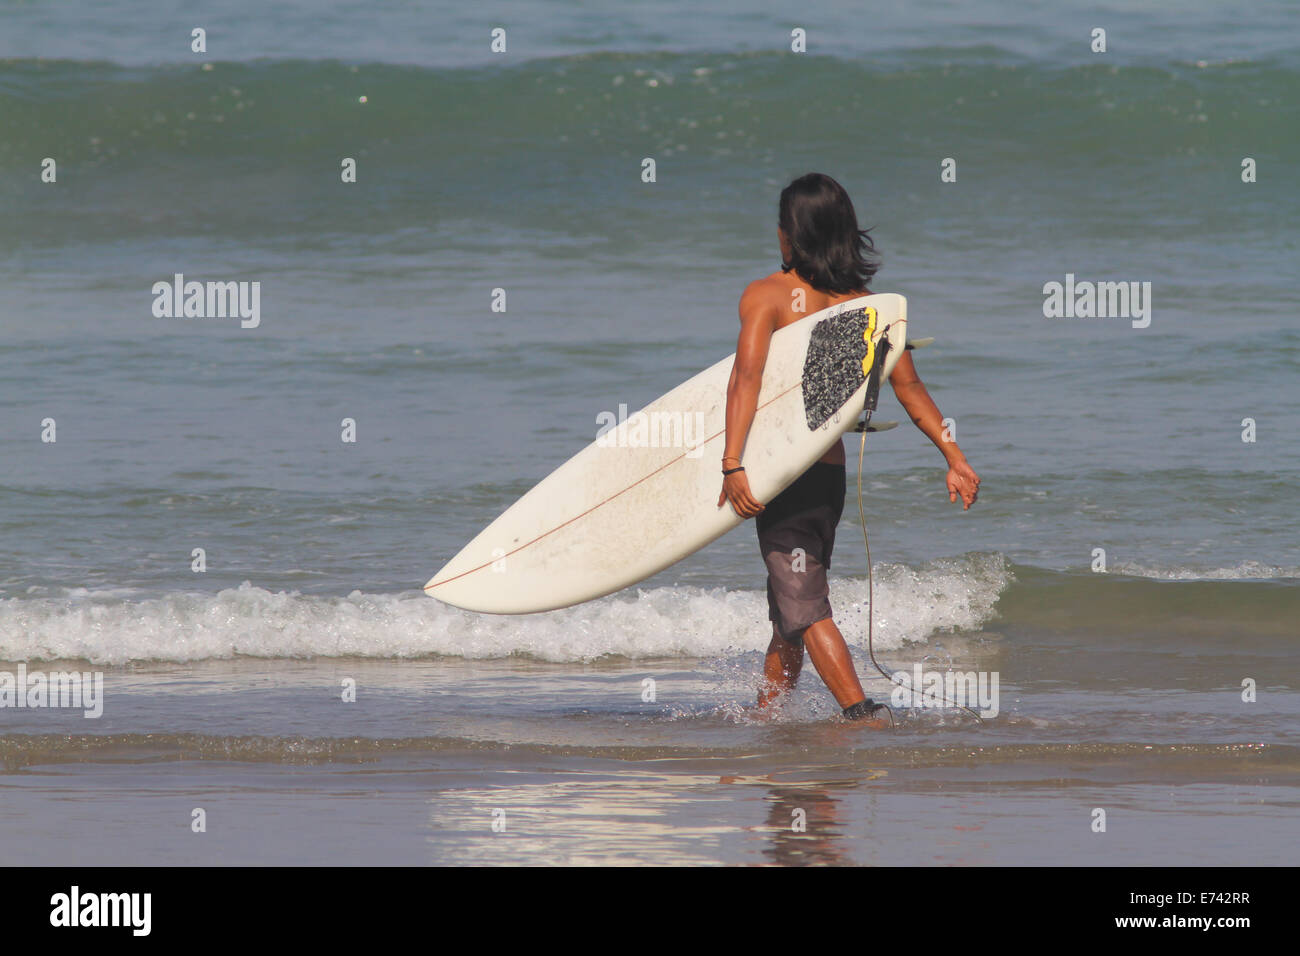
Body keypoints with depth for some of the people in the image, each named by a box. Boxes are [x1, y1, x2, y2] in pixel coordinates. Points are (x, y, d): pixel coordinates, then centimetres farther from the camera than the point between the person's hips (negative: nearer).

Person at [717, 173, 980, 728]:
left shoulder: (767, 295, -9)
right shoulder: (865, 303, 6)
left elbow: (746, 377, -21)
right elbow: (909, 387, 4)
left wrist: (733, 464, -28)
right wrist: (954, 458, 7)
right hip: (833, 472, 6)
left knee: (804, 608, -6)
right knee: (788, 603, 20)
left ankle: (862, 713, -18)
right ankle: (764, 718, 30)